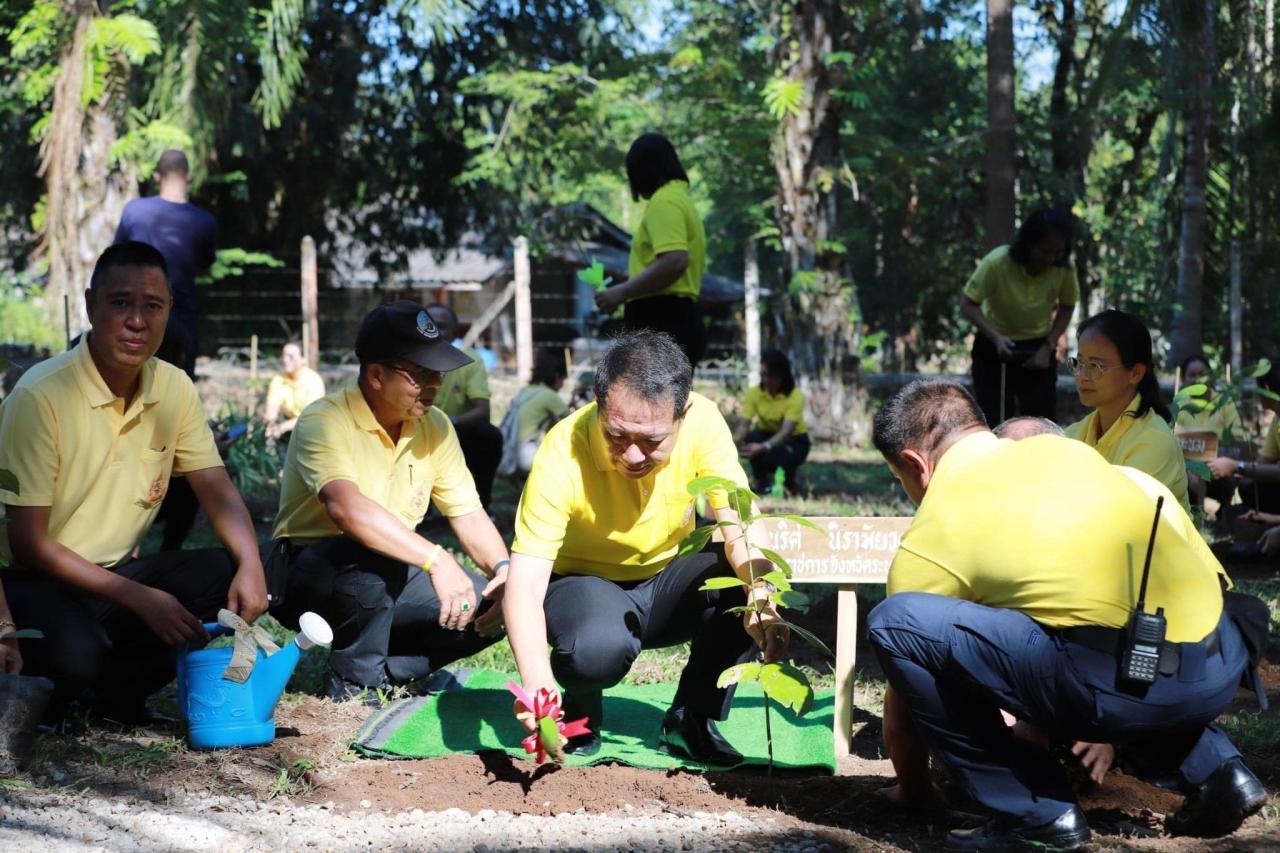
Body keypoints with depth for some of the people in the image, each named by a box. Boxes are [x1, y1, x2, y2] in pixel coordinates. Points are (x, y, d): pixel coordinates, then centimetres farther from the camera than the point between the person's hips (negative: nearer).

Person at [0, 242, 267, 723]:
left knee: (229, 578, -18)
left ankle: (119, 691, -2)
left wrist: (251, 564, -17)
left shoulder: (175, 389, -1)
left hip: (118, 573, 6)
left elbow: (216, 489, 6)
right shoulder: (41, 396, -19)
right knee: (78, 652, -37)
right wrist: (140, 598, -23)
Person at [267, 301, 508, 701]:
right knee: (374, 556, -37)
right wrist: (436, 560, -46)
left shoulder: (434, 426, 0)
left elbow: (469, 516, 1)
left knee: (487, 606, -13)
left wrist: (503, 569, -20)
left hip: (393, 577, 6)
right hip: (308, 574, -6)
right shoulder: (325, 421, -21)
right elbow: (346, 508, -39)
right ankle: (352, 683, -14)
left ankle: (380, 670, 2)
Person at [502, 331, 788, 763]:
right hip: (583, 583, -3)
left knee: (751, 579, -27)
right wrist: (538, 684, -50)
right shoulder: (562, 457, -30)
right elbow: (524, 586, -33)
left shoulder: (702, 420, -22)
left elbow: (741, 528, -24)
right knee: (599, 646, -37)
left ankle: (692, 720, -5)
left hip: (666, 581, 3)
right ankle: (580, 713, 0)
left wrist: (762, 596, -47)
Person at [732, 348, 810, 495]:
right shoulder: (754, 394, -16)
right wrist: (736, 438, -48)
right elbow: (744, 423, -24)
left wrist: (764, 447, -54)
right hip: (766, 435, 3)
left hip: (794, 440, -2)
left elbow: (786, 431, -36)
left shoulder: (795, 396, -25)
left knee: (781, 456, -36)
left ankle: (792, 479, 1)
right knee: (752, 439, -32)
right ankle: (761, 481, -6)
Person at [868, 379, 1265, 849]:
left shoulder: (929, 534, 9)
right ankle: (1214, 770, 22)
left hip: (1131, 688, -7)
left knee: (892, 621, -2)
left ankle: (1036, 811, 3)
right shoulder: (1066, 449, 23)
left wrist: (913, 791, 37)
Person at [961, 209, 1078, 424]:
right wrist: (996, 337, -33)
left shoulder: (1064, 268, -18)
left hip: (1038, 348, 3)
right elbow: (968, 304, -19)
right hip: (995, 346, -3)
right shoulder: (998, 262, -28)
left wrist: (1049, 347, -12)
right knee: (994, 423, -4)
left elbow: (1067, 307, 0)